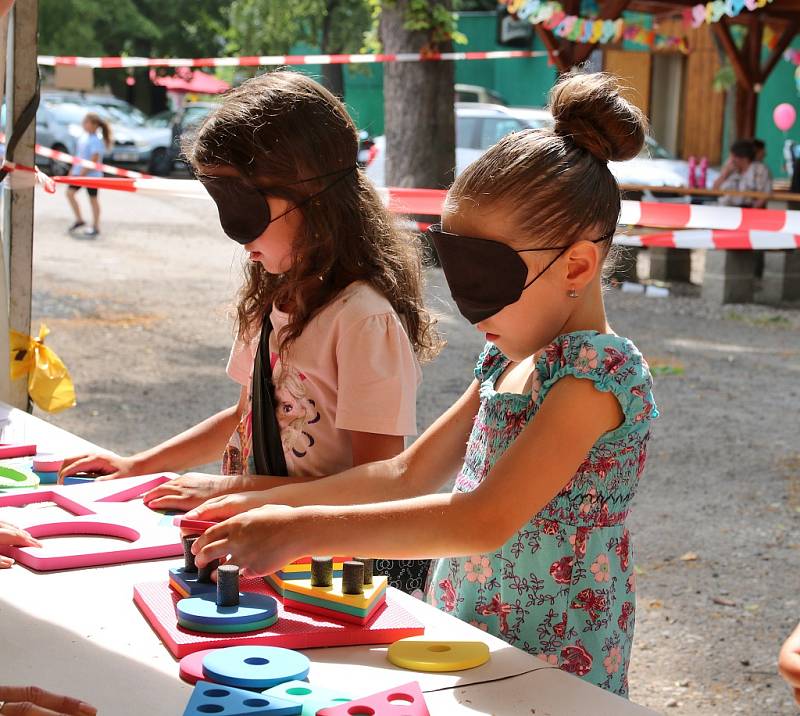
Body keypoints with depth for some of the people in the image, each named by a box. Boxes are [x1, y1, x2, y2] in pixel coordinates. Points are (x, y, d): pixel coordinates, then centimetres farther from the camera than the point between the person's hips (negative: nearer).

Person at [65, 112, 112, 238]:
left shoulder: (96, 141, -18)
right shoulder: (83, 137, 6)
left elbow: (93, 161, -23)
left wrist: (81, 174, -24)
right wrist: (73, 170, 15)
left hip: (91, 174, -8)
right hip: (79, 172, 8)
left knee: (93, 199, 3)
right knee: (70, 192, 2)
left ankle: (95, 227, 14)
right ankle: (79, 219, 15)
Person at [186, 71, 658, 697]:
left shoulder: (601, 371, -17)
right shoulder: (510, 360, 10)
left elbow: (485, 521, -26)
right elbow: (411, 473, 16)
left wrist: (306, 530, -26)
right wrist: (268, 505, 8)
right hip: (464, 653, 7)